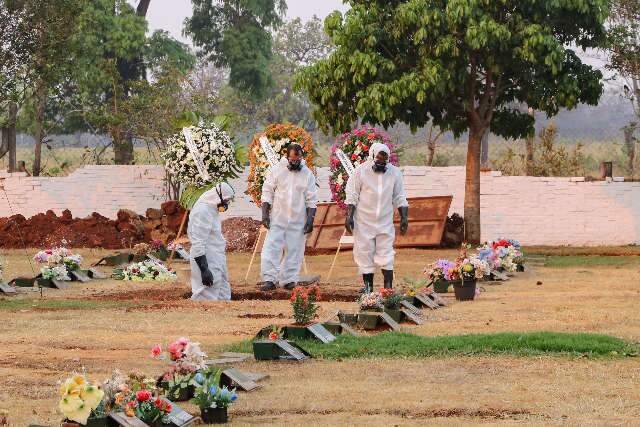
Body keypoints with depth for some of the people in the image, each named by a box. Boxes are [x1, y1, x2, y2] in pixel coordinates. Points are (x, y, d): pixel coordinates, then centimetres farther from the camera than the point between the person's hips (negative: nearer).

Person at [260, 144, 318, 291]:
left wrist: (310, 219, -2)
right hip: (277, 218, -1)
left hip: (298, 221, 1)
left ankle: (289, 280, 9)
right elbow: (267, 192, 2)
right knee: (271, 248, -8)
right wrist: (265, 214, -6)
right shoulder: (276, 170, 0)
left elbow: (311, 200, 4)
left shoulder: (307, 174, 2)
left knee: (294, 251, 2)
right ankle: (269, 279, -8)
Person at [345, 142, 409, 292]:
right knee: (365, 253, 3)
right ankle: (368, 286, 13)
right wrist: (349, 216, -10)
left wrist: (404, 217, 1)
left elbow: (399, 198, 7)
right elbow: (352, 196, -4)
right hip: (364, 222, -1)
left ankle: (388, 288, -3)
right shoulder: (361, 171, -7)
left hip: (385, 222, 1)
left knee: (386, 256, -2)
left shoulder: (395, 173, 0)